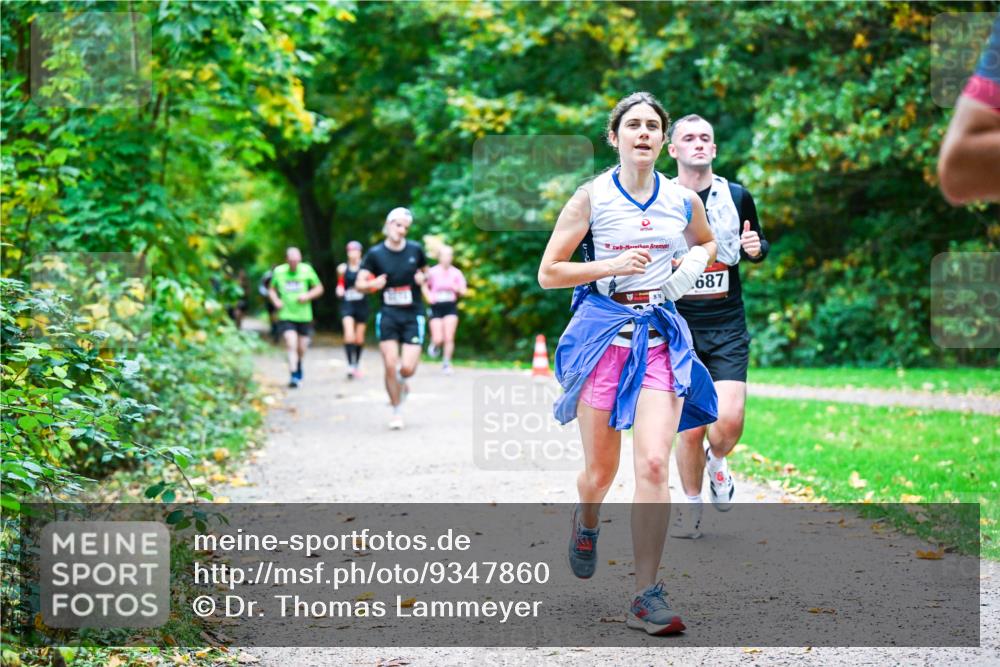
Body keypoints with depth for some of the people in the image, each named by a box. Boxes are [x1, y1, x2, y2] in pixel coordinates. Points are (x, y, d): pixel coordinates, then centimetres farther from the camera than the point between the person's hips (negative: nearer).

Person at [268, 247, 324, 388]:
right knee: (291, 345, -17)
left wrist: (308, 296, -12)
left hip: (304, 316, 1)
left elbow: (319, 288, 6)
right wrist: (276, 300, -6)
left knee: (301, 348, 9)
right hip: (286, 316, -1)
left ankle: (299, 366, 40)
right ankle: (294, 376, -17)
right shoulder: (278, 271, -1)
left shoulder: (307, 270, -2)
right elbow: (272, 289, 14)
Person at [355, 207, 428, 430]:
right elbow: (359, 283, -2)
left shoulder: (415, 249, 1)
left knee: (408, 368, -9)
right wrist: (374, 284, -23)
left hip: (412, 316, 0)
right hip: (388, 315, 0)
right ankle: (397, 412, 10)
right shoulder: (375, 254, -2)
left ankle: (401, 381, 30)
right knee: (390, 365, -8)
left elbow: (425, 272, 18)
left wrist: (422, 278, -6)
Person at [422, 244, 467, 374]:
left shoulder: (456, 273, 1)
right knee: (438, 339, -5)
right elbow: (425, 286, 9)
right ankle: (434, 344, 31)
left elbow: (463, 291, 5)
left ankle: (446, 363, 8)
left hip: (451, 307, 1)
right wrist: (428, 297, -8)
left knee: (449, 338, -6)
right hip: (436, 307, -1)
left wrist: (458, 289, -17)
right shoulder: (432, 272, -4)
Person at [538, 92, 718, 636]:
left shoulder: (683, 200, 6)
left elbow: (706, 244, 27)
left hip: (661, 335, 1)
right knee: (601, 470, 7)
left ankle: (647, 596, -9)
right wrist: (613, 265, -14)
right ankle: (586, 522, 45)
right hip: (603, 331, -1)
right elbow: (548, 273, -2)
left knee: (654, 464, -14)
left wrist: (692, 263, 4)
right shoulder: (591, 197, -2)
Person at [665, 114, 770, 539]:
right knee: (690, 428, -1)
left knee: (729, 419, -15)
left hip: (728, 328, 1)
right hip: (678, 328, -1)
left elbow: (758, 246, 20)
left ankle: (717, 461, 20)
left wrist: (756, 248, -3)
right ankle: (692, 506, 22)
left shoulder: (736, 196, 7)